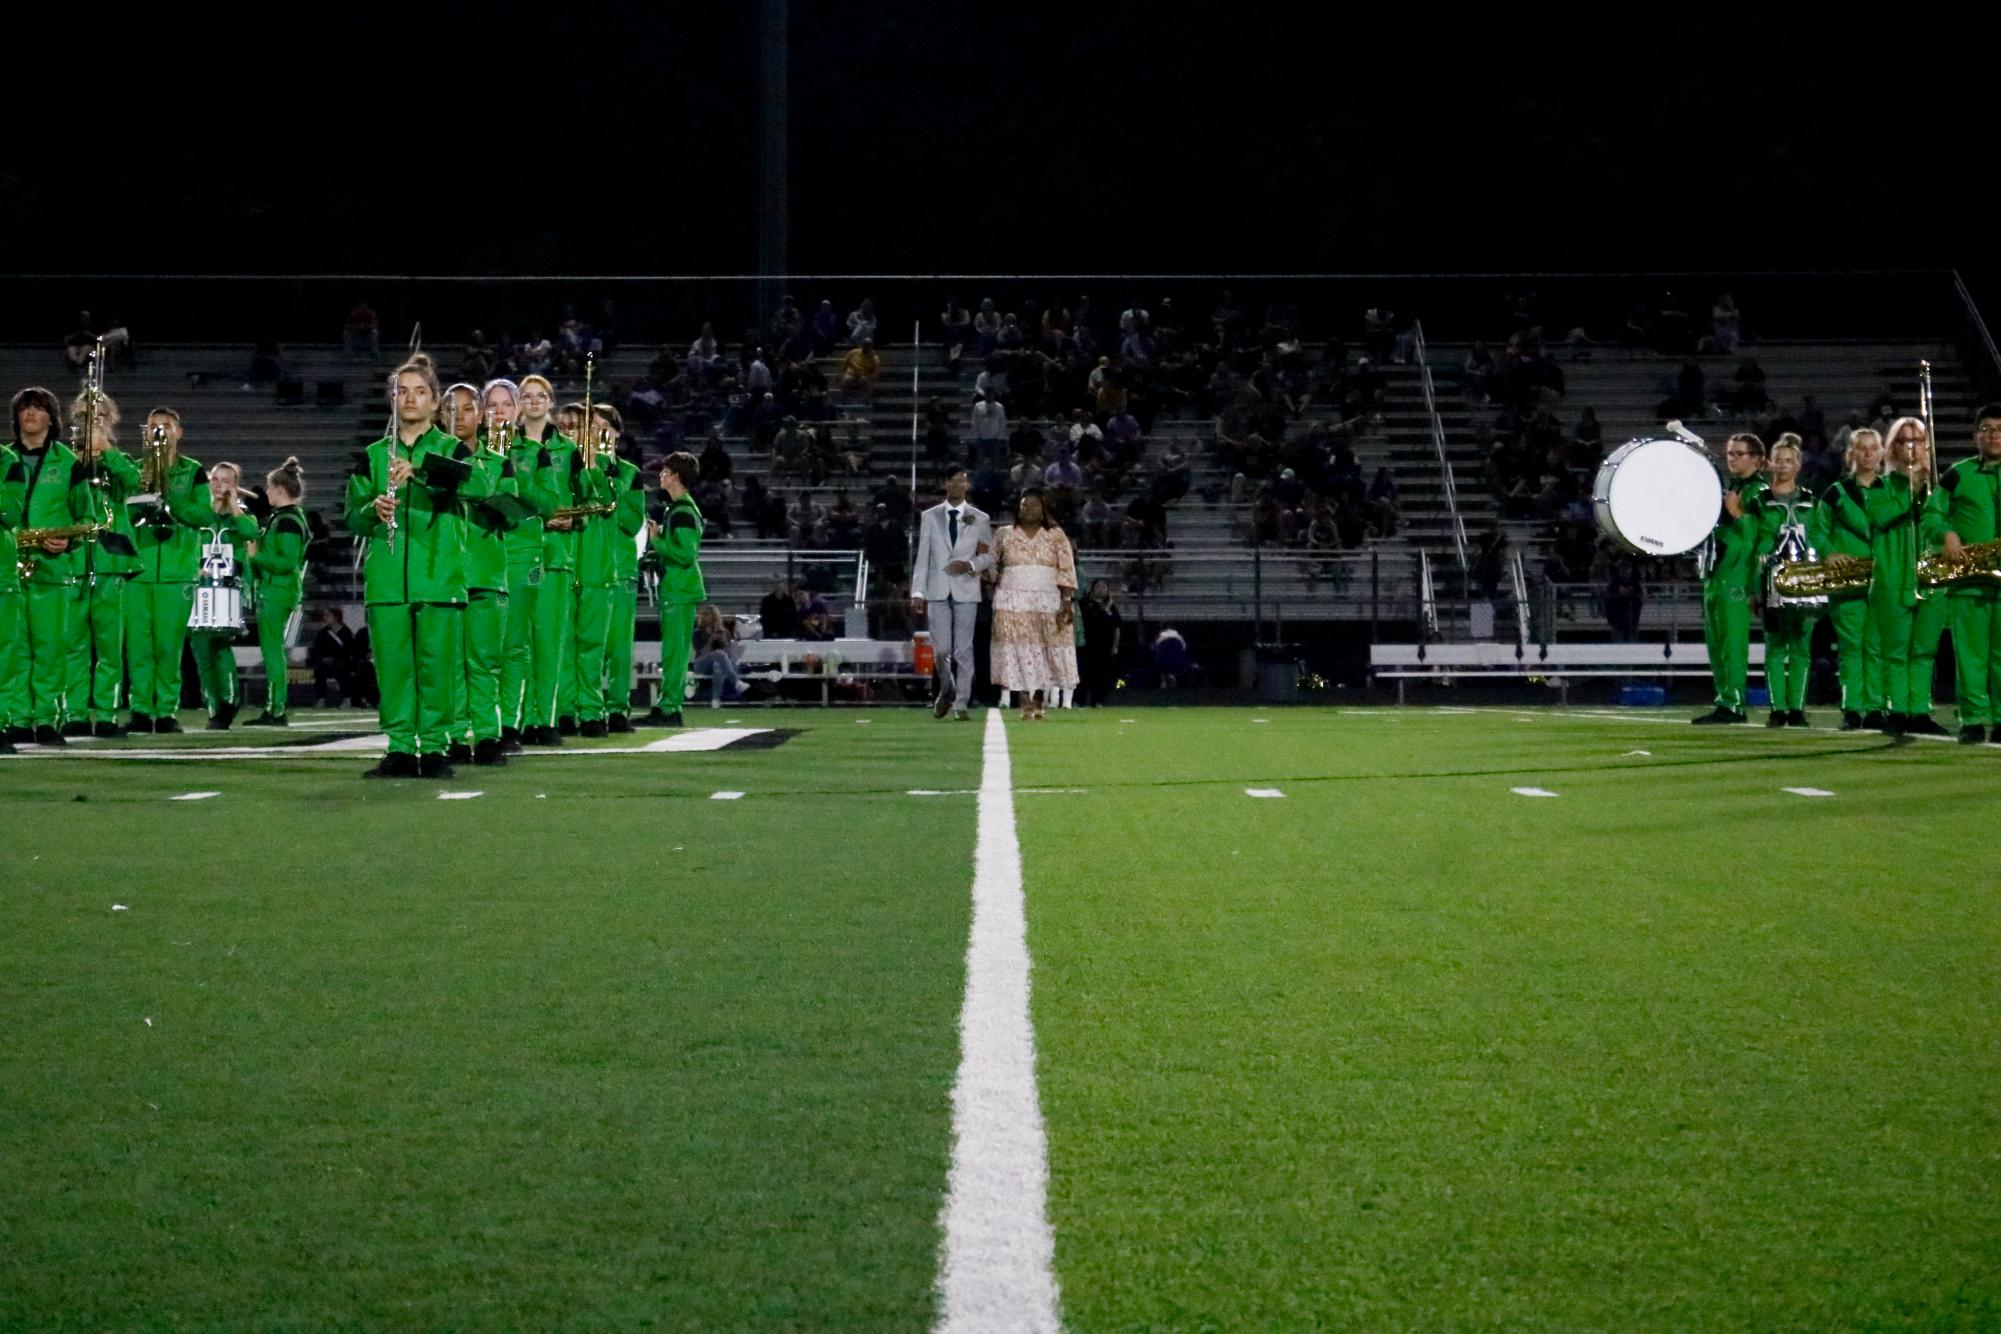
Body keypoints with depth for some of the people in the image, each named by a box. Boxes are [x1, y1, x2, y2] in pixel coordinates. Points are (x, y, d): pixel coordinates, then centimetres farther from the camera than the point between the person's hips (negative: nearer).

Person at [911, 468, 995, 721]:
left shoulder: (979, 519, 8)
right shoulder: (929, 517, 8)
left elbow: (989, 556, 8)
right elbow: (922, 557, 5)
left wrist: (971, 565, -13)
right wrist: (917, 592, -2)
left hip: (966, 591, 0)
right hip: (938, 591, 0)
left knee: (964, 650, -1)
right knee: (942, 649, -4)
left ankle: (961, 704, 3)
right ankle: (946, 692, 22)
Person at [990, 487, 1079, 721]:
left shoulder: (1056, 536, 4)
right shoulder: (1004, 535, 8)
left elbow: (1067, 572, 0)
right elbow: (990, 564, 17)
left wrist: (1066, 605, -8)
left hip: (1047, 602, 0)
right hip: (1013, 602, 0)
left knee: (1045, 652, 2)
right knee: (1019, 651, -9)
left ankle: (1040, 701, 18)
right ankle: (1026, 705, -11)